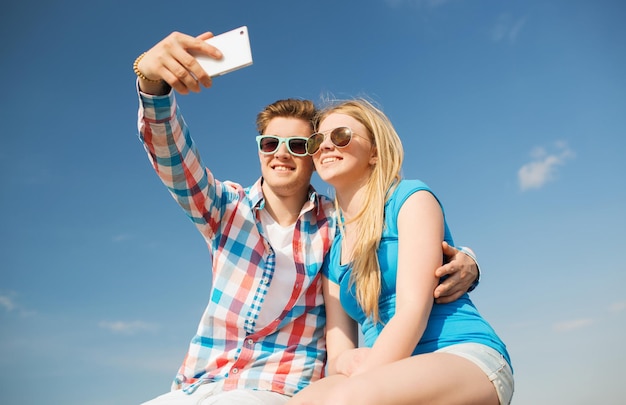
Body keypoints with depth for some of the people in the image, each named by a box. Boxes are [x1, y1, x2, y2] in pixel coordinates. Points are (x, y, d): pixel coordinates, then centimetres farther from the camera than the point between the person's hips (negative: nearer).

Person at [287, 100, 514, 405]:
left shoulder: (411, 198, -2)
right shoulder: (331, 249, 14)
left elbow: (414, 310, -13)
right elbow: (338, 349, 8)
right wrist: (345, 360, -15)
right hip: (398, 379, 5)